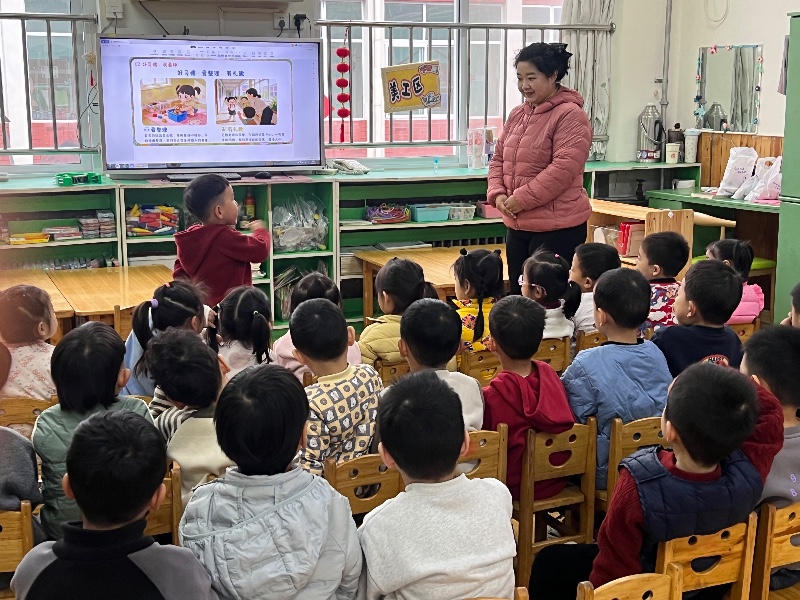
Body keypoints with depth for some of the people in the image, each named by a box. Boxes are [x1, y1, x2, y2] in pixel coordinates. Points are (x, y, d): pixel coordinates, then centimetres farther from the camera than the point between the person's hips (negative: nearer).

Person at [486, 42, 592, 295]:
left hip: (557, 227, -8)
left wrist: (521, 199, -18)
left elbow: (564, 168, -20)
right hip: (517, 225, 8)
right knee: (518, 296, 14)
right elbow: (498, 158, 17)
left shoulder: (570, 115, -11)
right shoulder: (518, 114, 14)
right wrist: (497, 194, -1)